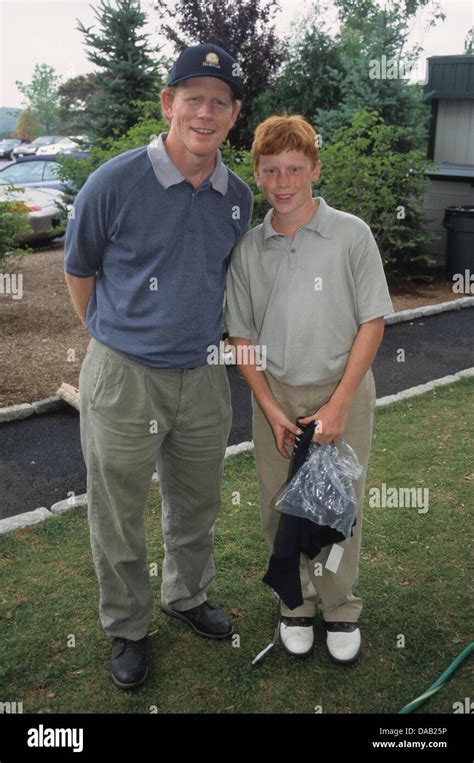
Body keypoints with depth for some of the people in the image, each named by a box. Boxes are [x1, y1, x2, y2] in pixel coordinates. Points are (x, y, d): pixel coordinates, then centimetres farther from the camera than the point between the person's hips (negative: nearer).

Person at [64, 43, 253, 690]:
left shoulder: (240, 197, 1)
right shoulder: (114, 183, -14)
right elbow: (79, 273, 0)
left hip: (204, 376, 5)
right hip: (123, 378, -4)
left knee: (196, 505, 21)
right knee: (118, 515, 10)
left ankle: (186, 596, 47)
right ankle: (126, 627, 34)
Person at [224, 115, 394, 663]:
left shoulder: (351, 235, -9)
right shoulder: (248, 249, 0)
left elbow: (372, 323, -7)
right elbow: (241, 337, 5)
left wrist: (339, 404, -12)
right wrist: (270, 409, -4)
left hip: (342, 392, -2)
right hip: (275, 396, 3)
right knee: (279, 511, 10)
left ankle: (340, 610, 30)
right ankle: (297, 602, 34)